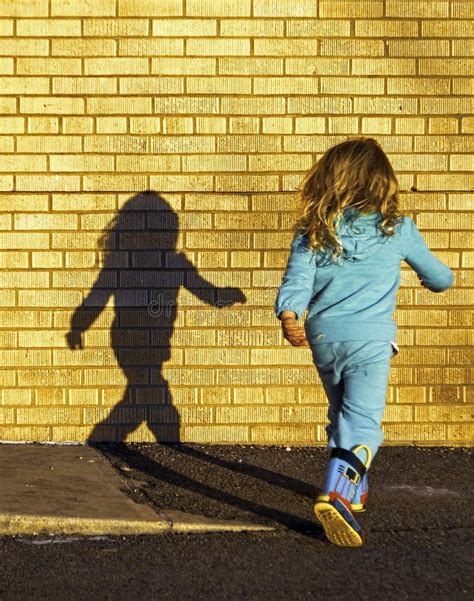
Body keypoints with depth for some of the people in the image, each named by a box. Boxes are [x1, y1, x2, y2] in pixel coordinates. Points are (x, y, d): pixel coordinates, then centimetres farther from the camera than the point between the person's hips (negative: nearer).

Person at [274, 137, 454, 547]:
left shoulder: (312, 231, 6)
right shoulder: (397, 229, 3)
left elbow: (297, 279, -9)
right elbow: (439, 278, 16)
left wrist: (288, 317, -19)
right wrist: (442, 280, 37)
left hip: (321, 336, 4)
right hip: (369, 337, -4)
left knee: (342, 414, 22)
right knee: (362, 420, -6)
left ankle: (354, 489, 36)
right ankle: (337, 495, -26)